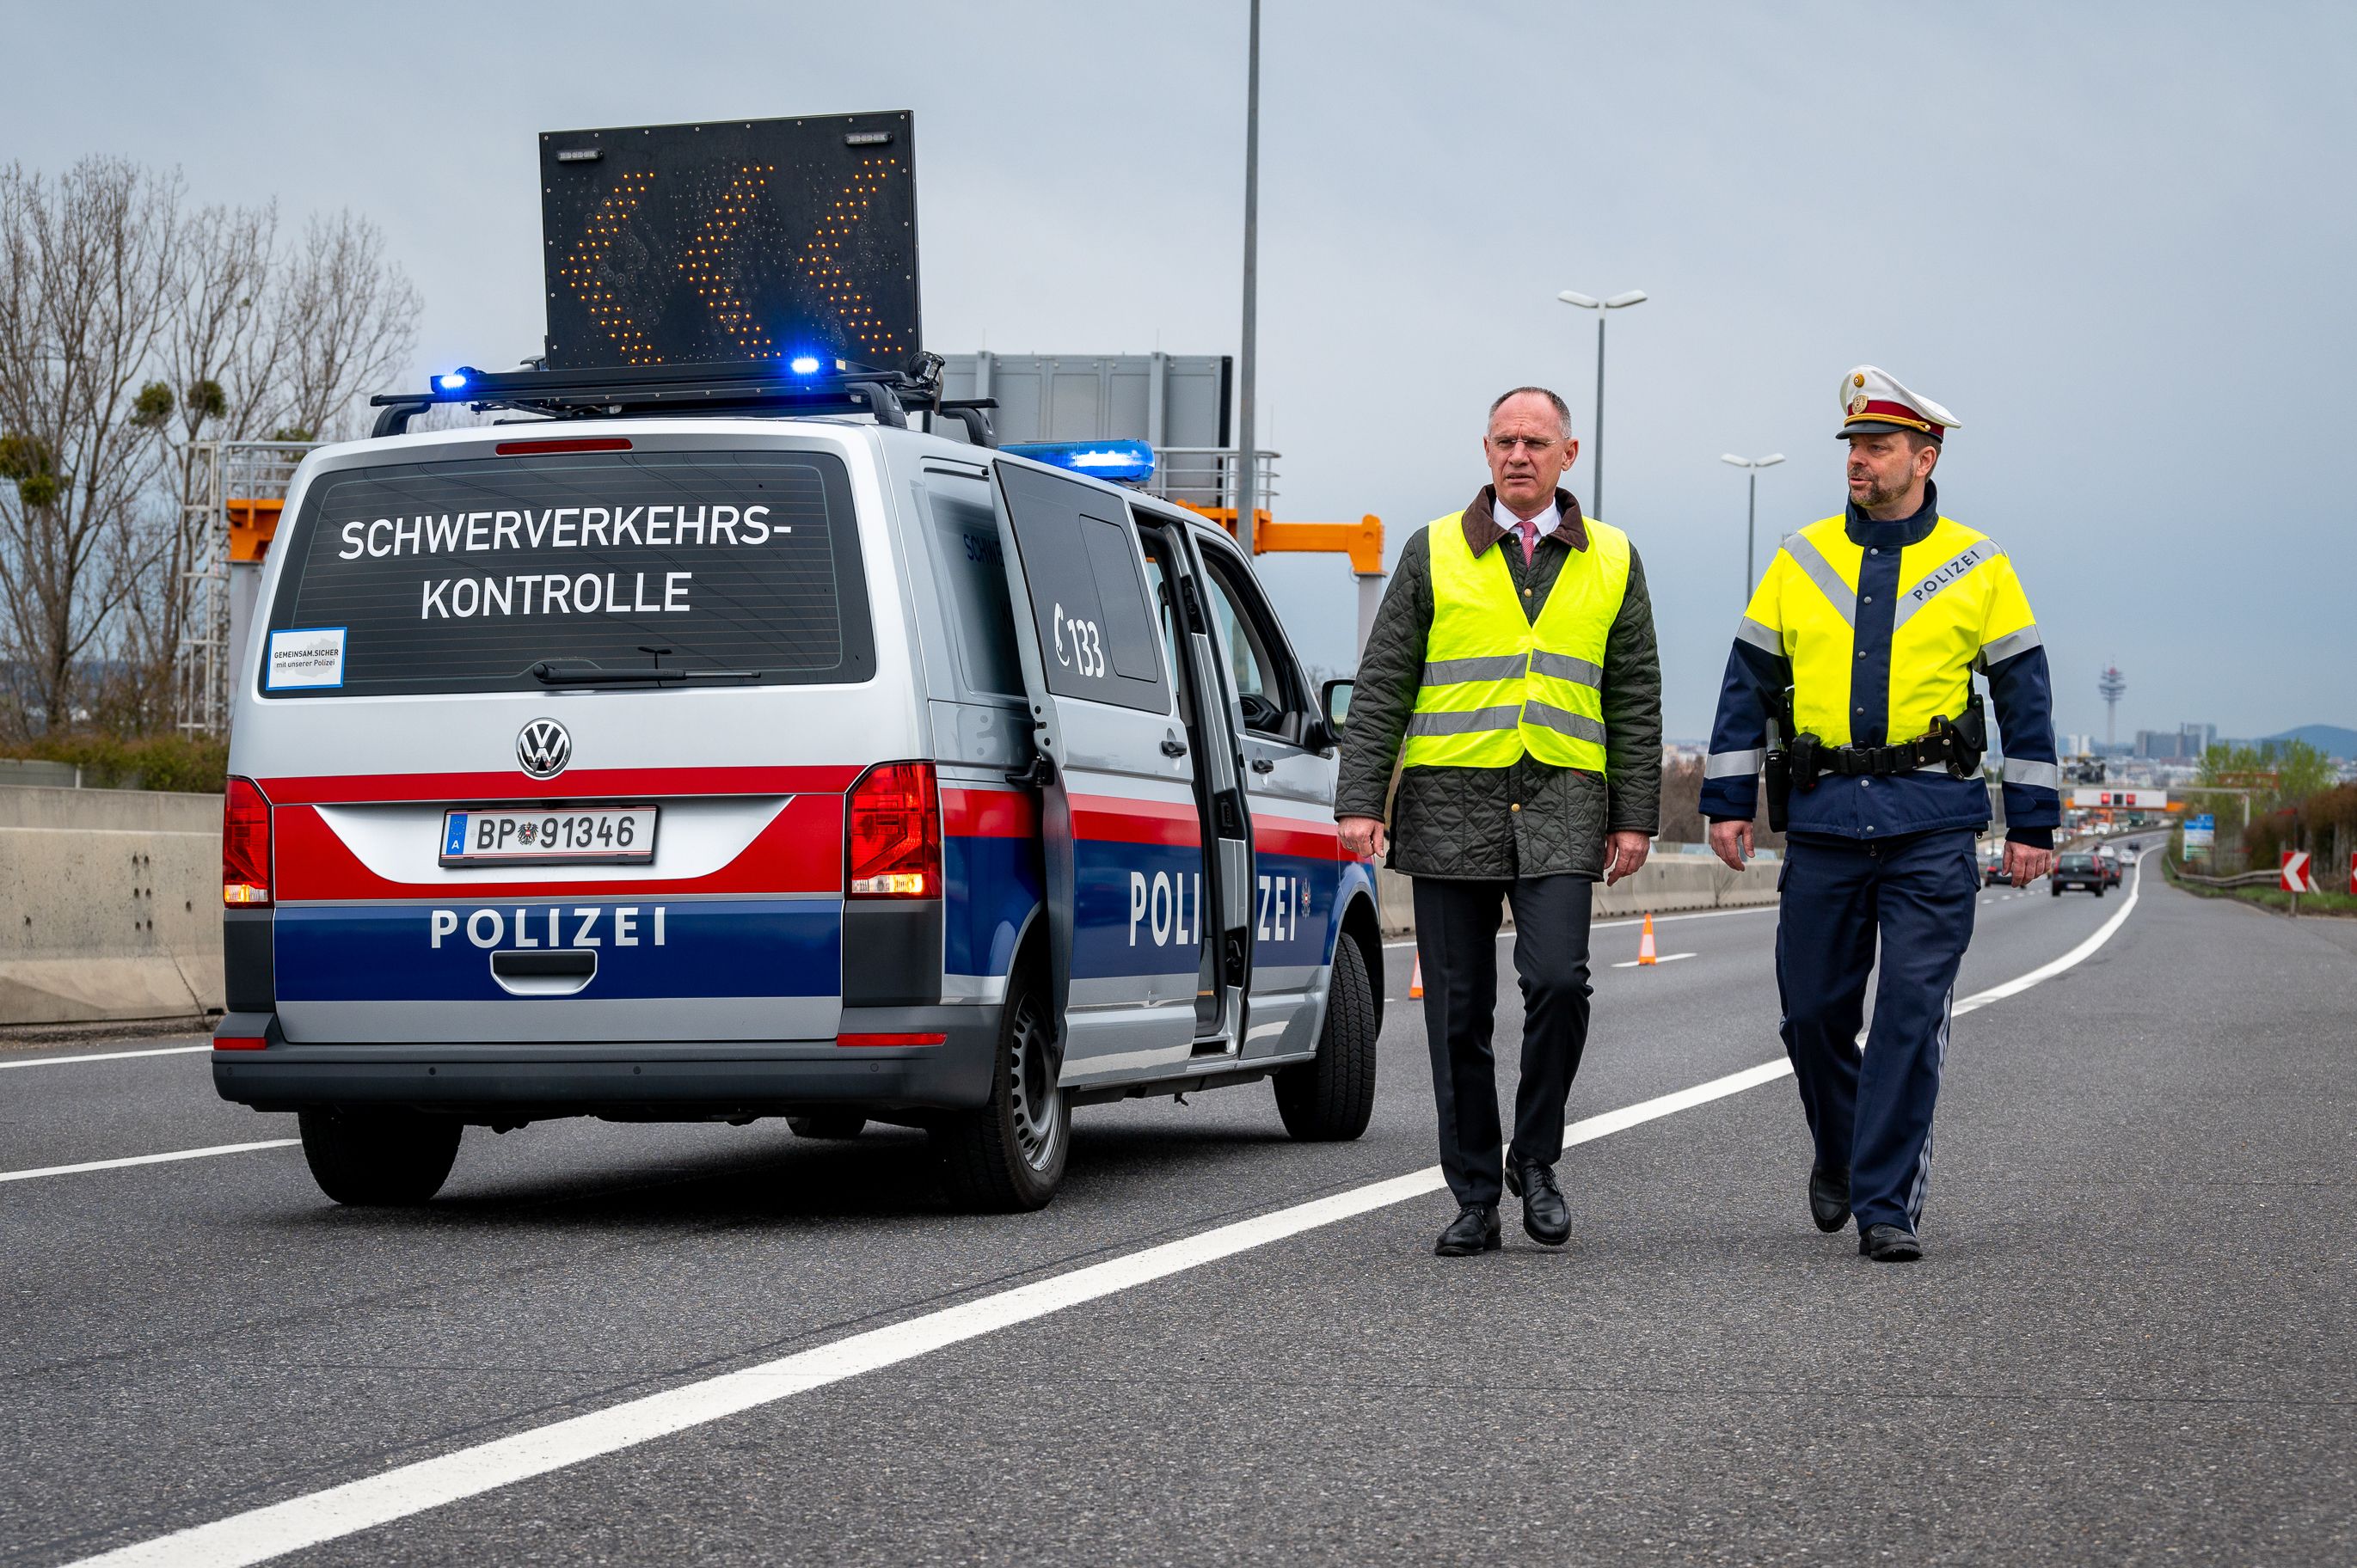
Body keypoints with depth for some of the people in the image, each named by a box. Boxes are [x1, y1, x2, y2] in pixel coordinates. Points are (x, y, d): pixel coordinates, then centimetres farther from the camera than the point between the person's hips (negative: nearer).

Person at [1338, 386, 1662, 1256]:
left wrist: (1635, 816, 5)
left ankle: (1535, 1160, 5)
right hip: (1449, 803, 0)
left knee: (1557, 982, -16)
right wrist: (1361, 800, -4)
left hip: (1560, 805, 0)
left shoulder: (1612, 561, 10)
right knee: (1459, 1013, 1)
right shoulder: (1434, 553, 6)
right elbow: (1381, 686, 4)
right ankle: (1475, 1200, 10)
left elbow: (1634, 699, 11)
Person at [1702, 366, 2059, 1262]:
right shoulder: (1801, 559, 8)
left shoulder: (1978, 567, 4)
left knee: (1911, 1014, -8)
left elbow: (2024, 694, 6)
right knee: (1813, 1012, 6)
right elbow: (1749, 683, 11)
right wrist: (1728, 801, 5)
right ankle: (1840, 1154, 33)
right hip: (1822, 820, 2)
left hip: (1933, 827, -2)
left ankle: (1886, 1204, -2)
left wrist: (2032, 822, 2)